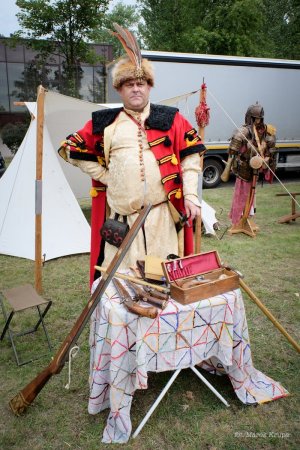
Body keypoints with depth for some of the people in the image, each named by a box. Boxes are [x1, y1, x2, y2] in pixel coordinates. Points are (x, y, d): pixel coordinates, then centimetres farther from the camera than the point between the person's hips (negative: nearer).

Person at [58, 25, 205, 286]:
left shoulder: (170, 119, 6)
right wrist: (107, 176, 4)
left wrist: (191, 195, -2)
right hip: (120, 214, 1)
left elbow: (190, 156, 5)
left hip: (162, 213, 0)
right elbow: (74, 151, 13)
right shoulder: (104, 123, 7)